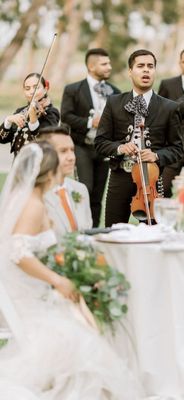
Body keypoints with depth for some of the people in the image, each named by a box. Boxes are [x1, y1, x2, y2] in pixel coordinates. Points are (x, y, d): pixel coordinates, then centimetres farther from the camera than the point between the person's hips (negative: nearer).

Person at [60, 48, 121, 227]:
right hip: (82, 146, -4)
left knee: (97, 195, 6)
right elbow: (65, 116, -9)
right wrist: (90, 122, -16)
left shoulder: (115, 92, 10)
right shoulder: (73, 90, -1)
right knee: (86, 188, -15)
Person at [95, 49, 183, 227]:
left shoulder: (169, 108, 4)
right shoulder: (114, 103, 8)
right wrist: (118, 148, -12)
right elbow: (100, 142, 8)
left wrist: (157, 156, -13)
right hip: (120, 178, 1)